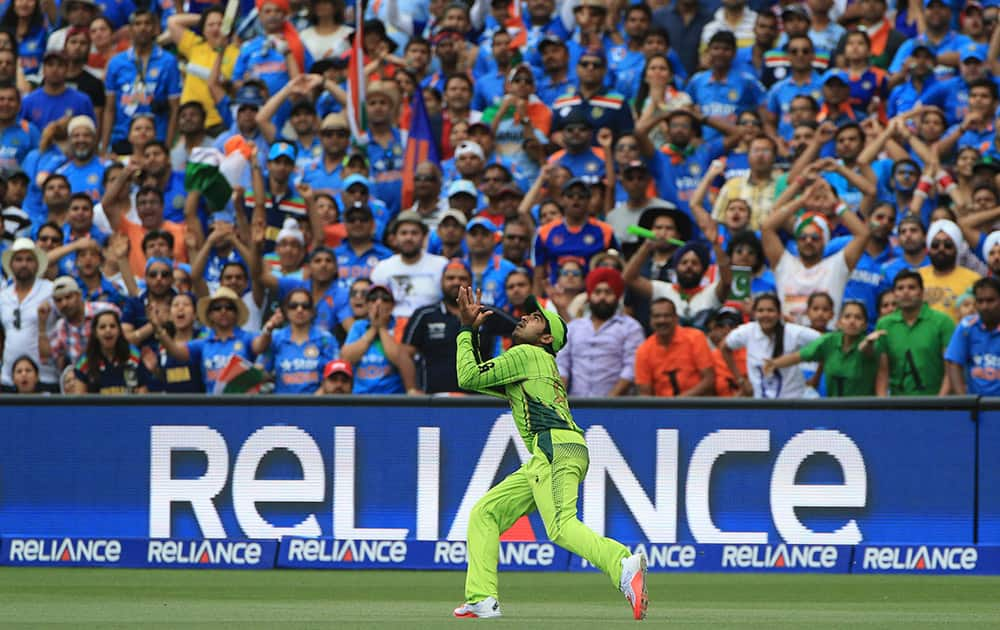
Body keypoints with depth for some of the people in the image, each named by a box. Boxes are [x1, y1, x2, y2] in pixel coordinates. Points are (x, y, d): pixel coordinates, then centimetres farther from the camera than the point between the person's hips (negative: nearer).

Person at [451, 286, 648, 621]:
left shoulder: (527, 354, 5)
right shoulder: (542, 366, 32)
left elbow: (468, 378, 3)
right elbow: (477, 379, 36)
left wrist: (466, 332, 15)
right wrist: (471, 328, 31)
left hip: (557, 447, -10)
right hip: (545, 459, 10)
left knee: (560, 527, -29)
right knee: (484, 513, 12)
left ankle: (624, 565, -50)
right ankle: (481, 601, 4)